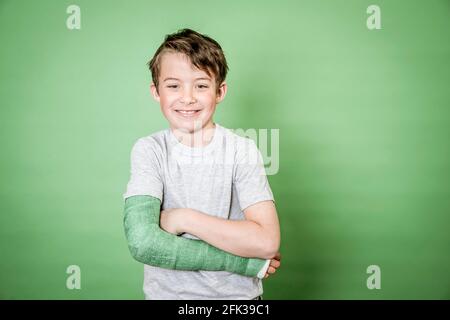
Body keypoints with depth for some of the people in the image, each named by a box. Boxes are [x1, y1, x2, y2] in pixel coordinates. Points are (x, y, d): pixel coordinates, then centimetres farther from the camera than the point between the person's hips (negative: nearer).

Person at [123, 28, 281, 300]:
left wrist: (183, 218, -20)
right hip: (167, 292, 0)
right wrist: (249, 262, -23)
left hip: (237, 293, 0)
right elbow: (142, 242, -24)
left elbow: (267, 241, -19)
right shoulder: (149, 150, -11)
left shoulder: (242, 150, -12)